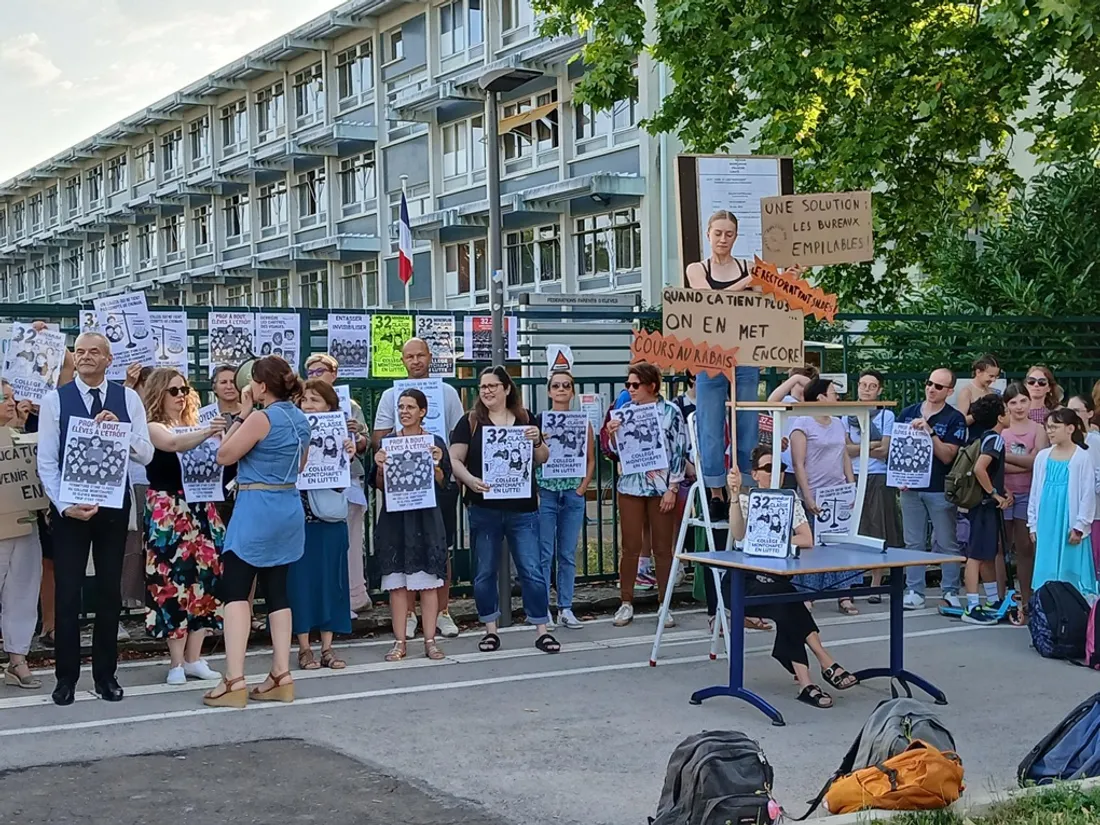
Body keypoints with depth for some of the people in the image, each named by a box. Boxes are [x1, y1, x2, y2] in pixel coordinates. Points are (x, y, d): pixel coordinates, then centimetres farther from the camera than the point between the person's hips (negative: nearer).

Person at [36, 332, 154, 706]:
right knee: (67, 592, 1)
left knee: (110, 591, 9)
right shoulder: (54, 400, -2)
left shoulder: (128, 399, 1)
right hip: (68, 508, -1)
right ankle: (66, 678, 13)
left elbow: (146, 454, -1)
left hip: (113, 506, 1)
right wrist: (65, 505, -14)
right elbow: (46, 461, -3)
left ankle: (105, 674, 20)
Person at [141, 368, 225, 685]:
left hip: (200, 509, 6)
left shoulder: (193, 426, 16)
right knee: (173, 580, -7)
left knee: (203, 578, 4)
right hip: (168, 512, -6)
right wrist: (206, 433, -41)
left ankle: (193, 658, 12)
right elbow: (173, 444, -25)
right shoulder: (153, 427, -2)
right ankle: (177, 662, -1)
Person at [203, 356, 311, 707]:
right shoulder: (301, 420, 10)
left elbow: (224, 456, -9)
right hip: (289, 507, 8)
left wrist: (242, 414, -4)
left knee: (235, 591, -5)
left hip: (257, 508, -8)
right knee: (276, 591, 12)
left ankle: (234, 681, -11)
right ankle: (281, 677, 12)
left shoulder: (262, 418, -15)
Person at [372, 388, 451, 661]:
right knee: (397, 583, 1)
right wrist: (380, 467, -12)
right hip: (394, 518, 1)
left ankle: (430, 640, 6)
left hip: (426, 518, -1)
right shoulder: (387, 442, 8)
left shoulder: (435, 442, 4)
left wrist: (435, 465, -16)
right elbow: (379, 486, 6)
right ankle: (400, 642, 7)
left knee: (428, 582, 0)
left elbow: (443, 484, 2)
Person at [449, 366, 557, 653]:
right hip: (483, 509, 0)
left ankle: (542, 630, 5)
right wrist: (470, 480, -20)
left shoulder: (525, 419, 8)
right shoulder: (470, 421, 2)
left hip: (522, 508, 1)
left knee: (532, 570, -1)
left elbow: (542, 459, 12)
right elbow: (455, 460, -1)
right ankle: (490, 630, 19)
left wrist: (537, 441, -9)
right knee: (484, 572, 7)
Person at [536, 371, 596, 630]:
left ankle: (565, 608, 13)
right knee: (544, 553, -2)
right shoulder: (538, 421, -2)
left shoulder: (583, 423, 6)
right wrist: (533, 492, -11)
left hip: (573, 494, 2)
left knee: (568, 554, 7)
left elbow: (591, 460, 10)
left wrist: (582, 487, 0)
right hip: (545, 492, -2)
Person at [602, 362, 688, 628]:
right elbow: (616, 451, 12)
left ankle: (665, 605, 13)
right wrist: (612, 435, -10)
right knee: (630, 547, 5)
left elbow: (680, 452, -4)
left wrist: (673, 488, -8)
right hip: (631, 486, 2)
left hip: (661, 487, -2)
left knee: (663, 548, 5)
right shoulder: (625, 412, 5)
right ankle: (626, 603, 14)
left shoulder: (670, 412, -4)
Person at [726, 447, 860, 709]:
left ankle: (804, 682, -37)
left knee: (787, 612, -31)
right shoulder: (745, 500, 5)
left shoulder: (791, 501, 12)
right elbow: (739, 535, -17)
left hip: (782, 584, 2)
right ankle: (826, 663, -32)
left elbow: (807, 540, -2)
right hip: (750, 583, -2)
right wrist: (734, 496, -26)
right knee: (787, 604, -32)